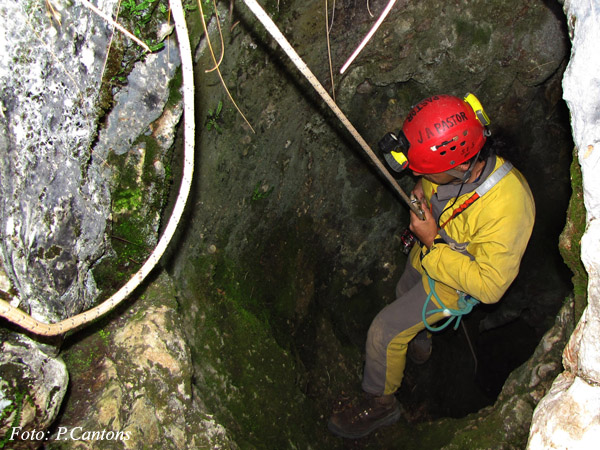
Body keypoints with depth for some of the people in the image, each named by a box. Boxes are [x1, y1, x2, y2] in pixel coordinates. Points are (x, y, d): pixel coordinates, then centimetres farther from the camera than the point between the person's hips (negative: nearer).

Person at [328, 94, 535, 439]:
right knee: (405, 295, 33)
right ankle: (419, 342, 67)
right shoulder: (464, 165, -23)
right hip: (428, 256, 7)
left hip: (457, 281, -7)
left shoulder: (507, 207, -43)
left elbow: (490, 287, -35)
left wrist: (433, 242, -35)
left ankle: (379, 403, 22)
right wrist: (422, 192, -13)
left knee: (385, 331, -7)